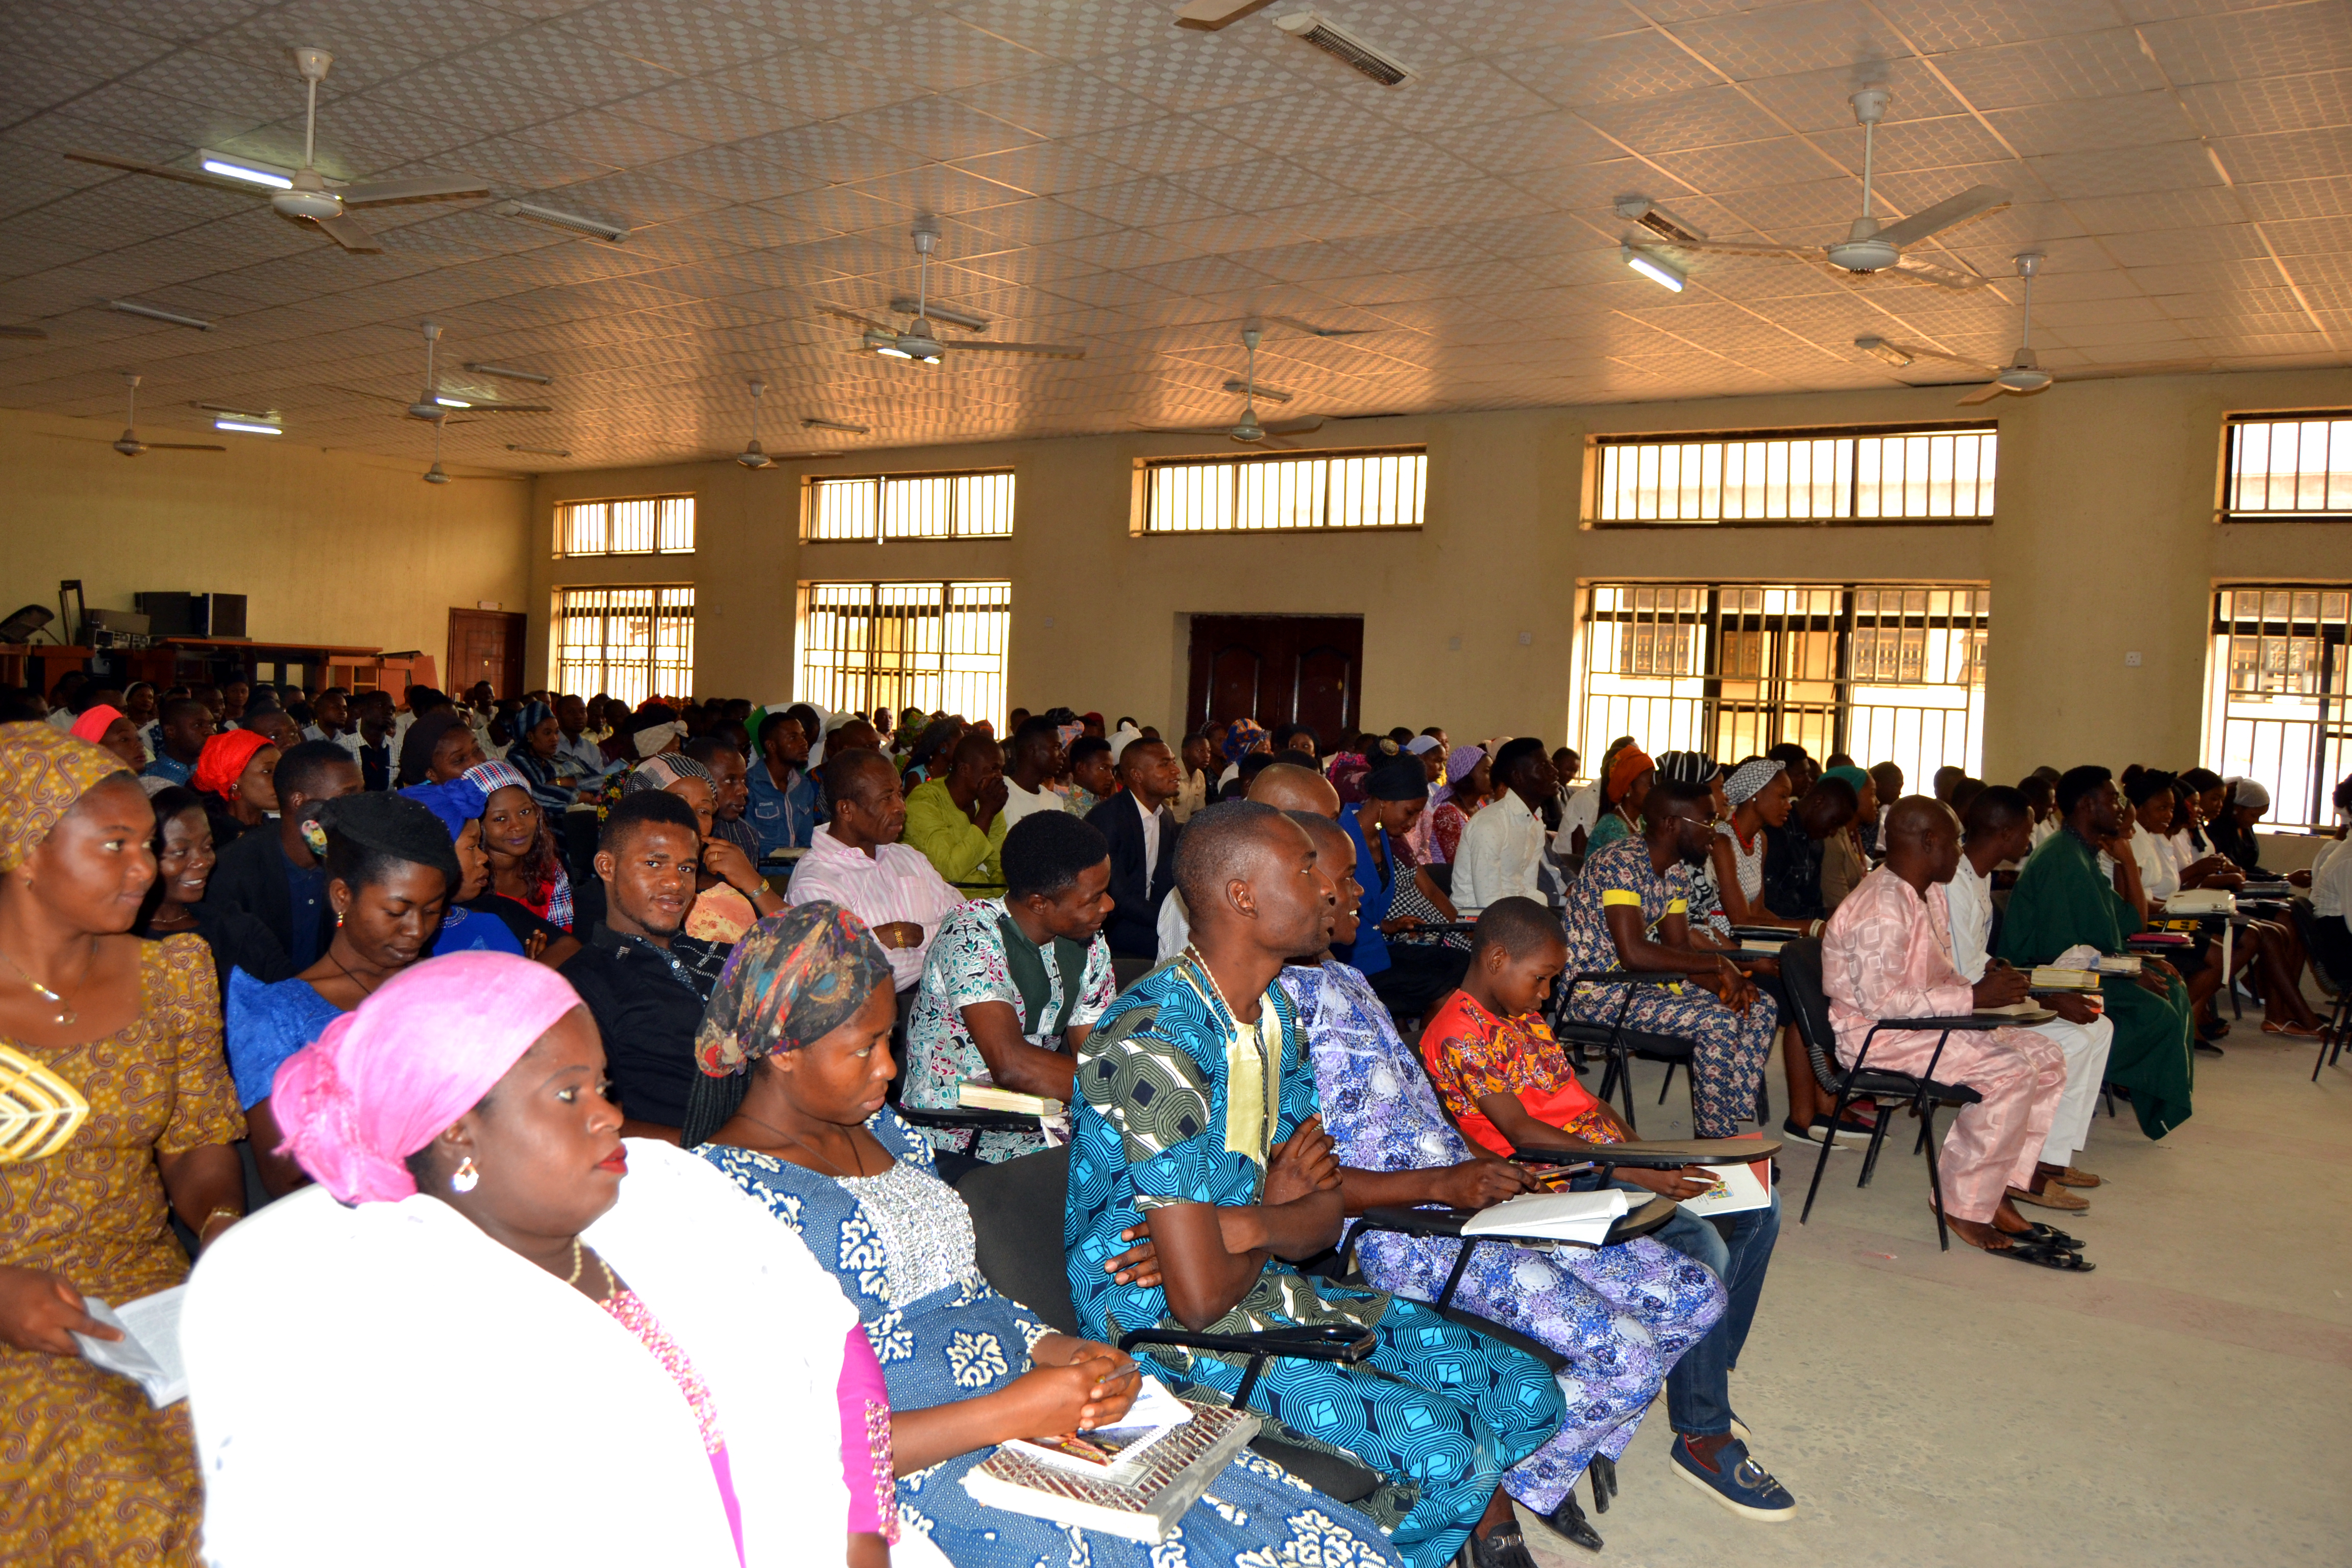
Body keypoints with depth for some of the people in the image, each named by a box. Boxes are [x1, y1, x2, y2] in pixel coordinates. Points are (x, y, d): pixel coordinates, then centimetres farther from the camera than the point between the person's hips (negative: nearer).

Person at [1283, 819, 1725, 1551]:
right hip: (1405, 1235, -10)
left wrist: (1494, 1173, 7)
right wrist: (1442, 1183, -22)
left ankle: (1562, 1460, 21)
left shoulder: (1341, 979, 18)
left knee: (1695, 1299, 7)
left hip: (1465, 1196, 10)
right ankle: (1514, 1483, 7)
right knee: (1628, 1357, -20)